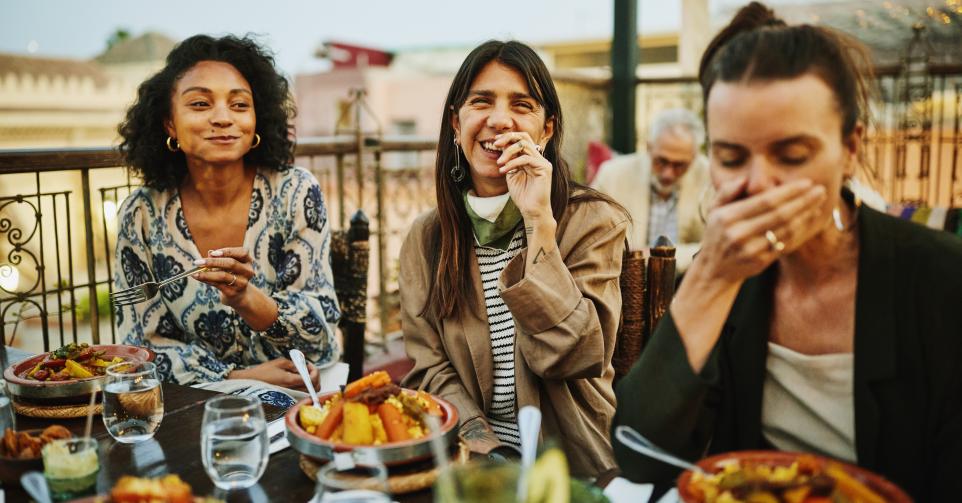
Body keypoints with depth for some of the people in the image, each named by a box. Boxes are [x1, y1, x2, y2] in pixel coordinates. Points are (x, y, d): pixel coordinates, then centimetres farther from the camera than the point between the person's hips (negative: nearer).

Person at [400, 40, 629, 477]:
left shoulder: (593, 221, -4)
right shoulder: (425, 239, 4)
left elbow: (571, 355, -14)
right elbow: (429, 367, 2)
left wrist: (539, 221, -18)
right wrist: (481, 443, -15)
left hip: (571, 458, -1)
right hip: (466, 455, 2)